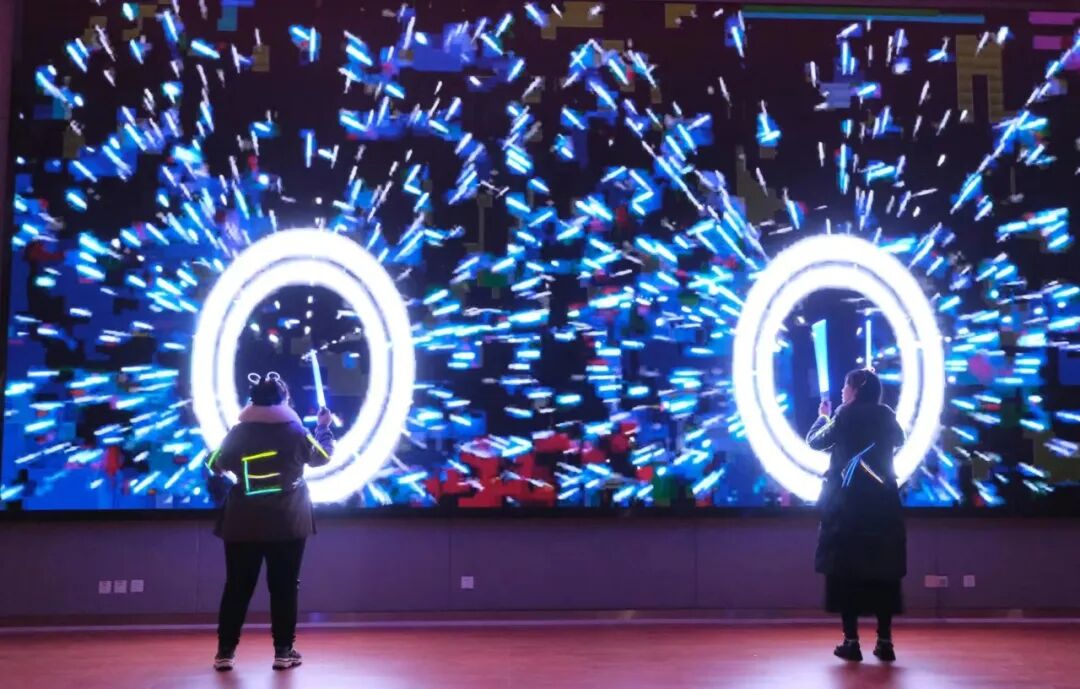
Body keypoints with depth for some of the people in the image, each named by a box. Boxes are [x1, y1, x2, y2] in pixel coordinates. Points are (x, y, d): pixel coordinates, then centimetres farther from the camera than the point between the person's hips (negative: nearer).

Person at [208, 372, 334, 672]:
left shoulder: (238, 433, -3)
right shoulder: (295, 433, -4)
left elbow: (216, 465, 7)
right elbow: (323, 456, 12)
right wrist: (324, 427, 29)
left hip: (243, 525, 1)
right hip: (288, 524, -1)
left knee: (237, 588, 7)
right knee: (284, 588, 5)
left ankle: (225, 651, 9)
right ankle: (283, 651, 7)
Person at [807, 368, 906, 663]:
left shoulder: (845, 414, -4)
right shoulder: (886, 415, 6)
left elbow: (814, 441, 8)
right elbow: (899, 440, 27)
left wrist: (824, 417, 23)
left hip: (847, 503, -3)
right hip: (883, 502, 3)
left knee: (846, 569, 2)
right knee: (883, 570, 8)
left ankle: (851, 641, -2)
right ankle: (885, 642, 6)